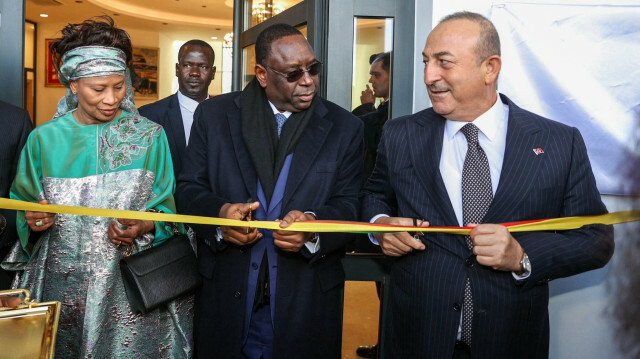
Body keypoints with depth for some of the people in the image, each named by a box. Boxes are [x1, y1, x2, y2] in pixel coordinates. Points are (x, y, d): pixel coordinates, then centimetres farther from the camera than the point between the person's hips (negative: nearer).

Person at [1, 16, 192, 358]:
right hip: (63, 285, 1)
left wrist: (143, 227, -17)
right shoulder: (44, 139, 2)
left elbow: (165, 207, 2)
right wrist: (33, 221, -12)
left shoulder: (150, 136, -1)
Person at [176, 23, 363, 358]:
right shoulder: (214, 115, 2)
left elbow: (350, 204, -2)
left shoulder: (344, 127, 1)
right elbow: (189, 189, 2)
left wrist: (314, 224, -23)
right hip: (225, 294, 1)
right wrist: (219, 215, -20)